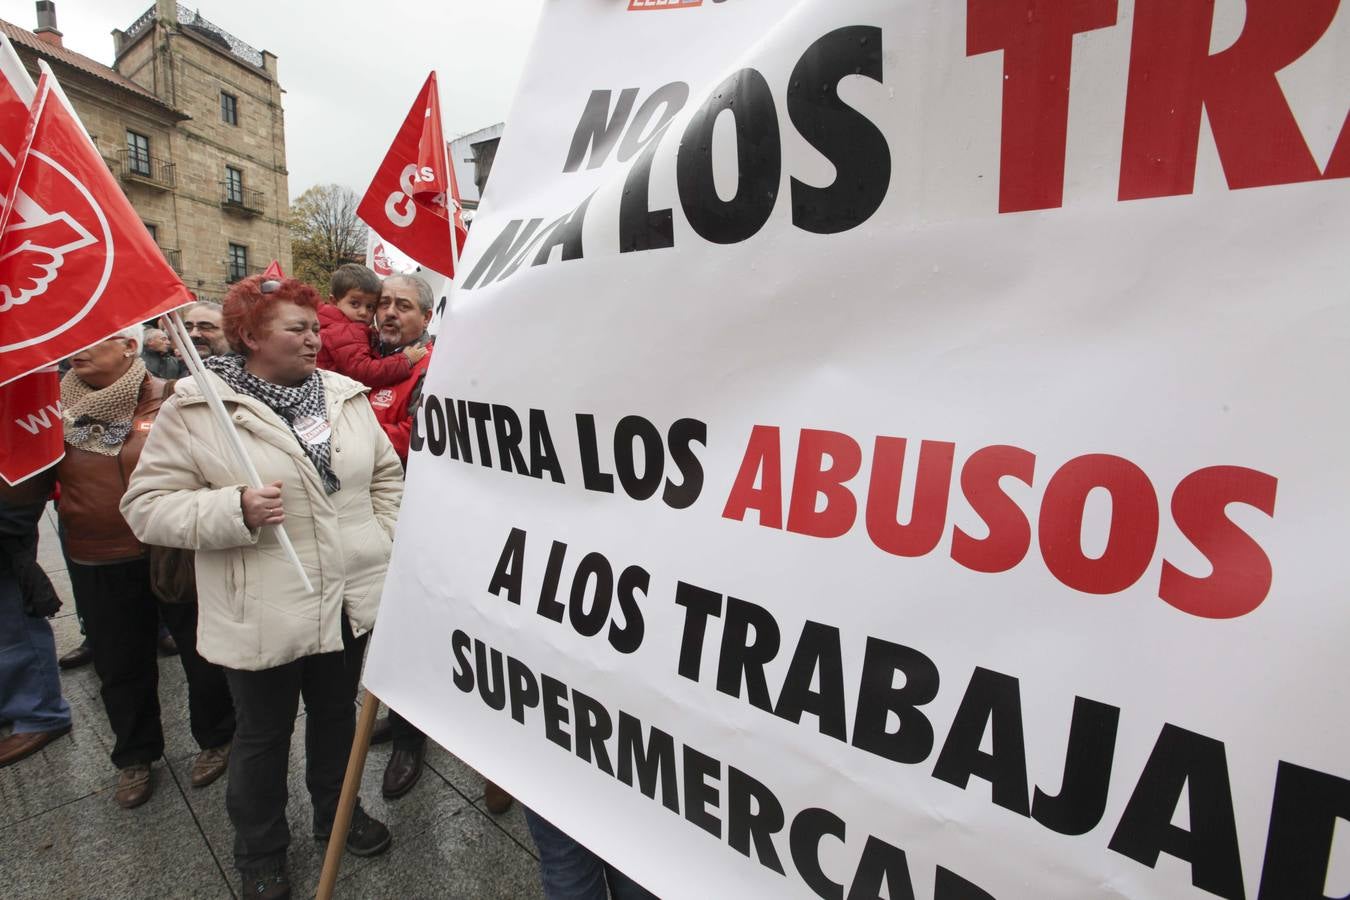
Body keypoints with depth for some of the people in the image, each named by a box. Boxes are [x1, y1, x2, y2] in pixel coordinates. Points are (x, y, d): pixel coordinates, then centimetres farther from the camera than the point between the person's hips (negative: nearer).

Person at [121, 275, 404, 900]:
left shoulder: (346, 396, 1)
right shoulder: (195, 408, -11)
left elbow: (386, 475, 8)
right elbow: (147, 504, -10)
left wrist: (382, 544, 3)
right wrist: (235, 510, -26)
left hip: (351, 601, 4)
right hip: (263, 616, -3)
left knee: (337, 713, 23)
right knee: (264, 735, 18)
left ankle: (336, 810, 48)